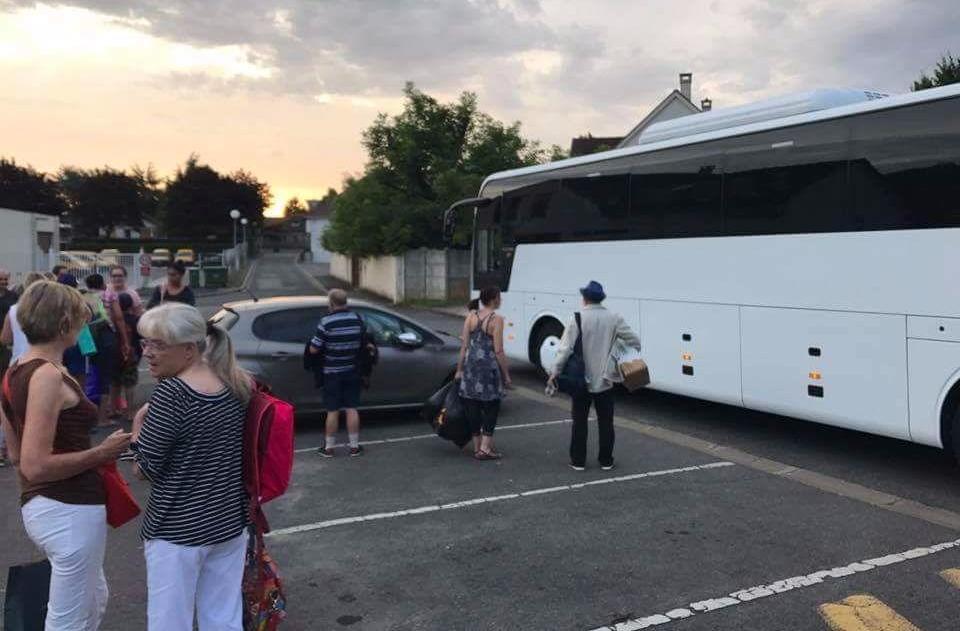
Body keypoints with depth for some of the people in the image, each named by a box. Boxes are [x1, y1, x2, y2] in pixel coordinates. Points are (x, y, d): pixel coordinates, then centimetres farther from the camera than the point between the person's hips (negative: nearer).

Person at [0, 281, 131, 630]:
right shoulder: (48, 375, -21)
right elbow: (36, 466, -25)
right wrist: (102, 452, -15)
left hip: (38, 506, 10)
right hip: (70, 510, -10)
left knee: (94, 598, 27)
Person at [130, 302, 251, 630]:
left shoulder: (170, 393, -20)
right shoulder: (238, 385, 1)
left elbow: (146, 468, -14)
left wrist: (138, 428, 1)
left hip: (177, 529, -6)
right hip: (230, 521, 7)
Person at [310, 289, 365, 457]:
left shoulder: (326, 322, -15)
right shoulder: (357, 319, -1)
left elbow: (313, 349, -13)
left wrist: (326, 346, 7)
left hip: (332, 373, -3)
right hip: (352, 371, 3)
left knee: (332, 411, 4)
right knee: (351, 409, 9)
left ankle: (329, 448, 13)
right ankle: (354, 446, 13)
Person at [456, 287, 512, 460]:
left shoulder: (471, 316, 4)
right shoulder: (496, 319, -9)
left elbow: (464, 345, 4)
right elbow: (498, 351, -11)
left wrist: (459, 369, 10)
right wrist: (506, 374, -4)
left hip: (471, 365, 5)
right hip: (489, 366, -5)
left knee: (473, 407, 11)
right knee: (491, 406, 7)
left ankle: (477, 447, 19)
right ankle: (485, 448, 3)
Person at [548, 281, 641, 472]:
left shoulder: (577, 319, -13)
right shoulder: (614, 318, -4)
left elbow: (566, 349, -16)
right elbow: (634, 342, -3)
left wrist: (555, 373, -8)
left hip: (582, 380, -2)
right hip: (605, 380, 2)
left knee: (580, 422, 10)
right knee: (605, 422, 12)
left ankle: (578, 461, 15)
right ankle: (606, 461, 18)